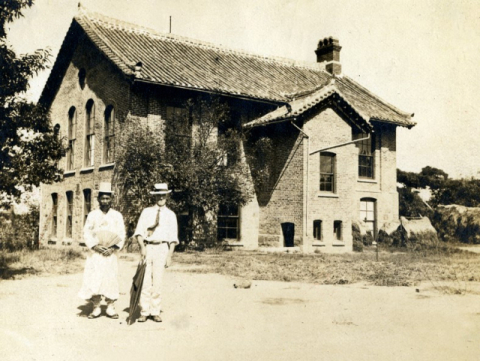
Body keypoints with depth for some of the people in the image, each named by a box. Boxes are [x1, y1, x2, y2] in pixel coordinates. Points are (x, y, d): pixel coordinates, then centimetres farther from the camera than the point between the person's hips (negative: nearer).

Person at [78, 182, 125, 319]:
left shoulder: (117, 215, 5)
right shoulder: (92, 215, 5)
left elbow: (121, 235, 1)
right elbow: (86, 233, 1)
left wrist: (113, 248, -12)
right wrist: (95, 247, -12)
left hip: (110, 253, 0)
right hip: (95, 253, 0)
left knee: (110, 278, 0)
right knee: (93, 279, -4)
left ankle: (110, 308, 9)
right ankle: (96, 308, 6)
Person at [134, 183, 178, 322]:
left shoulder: (170, 214, 10)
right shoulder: (146, 212, 11)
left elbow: (173, 237, 7)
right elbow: (139, 231, 6)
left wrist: (170, 255, -1)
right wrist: (142, 247, -9)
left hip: (162, 248, 0)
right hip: (147, 247, 0)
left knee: (157, 282, -1)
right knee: (145, 281, -3)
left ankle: (155, 312, 6)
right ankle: (144, 312, 3)